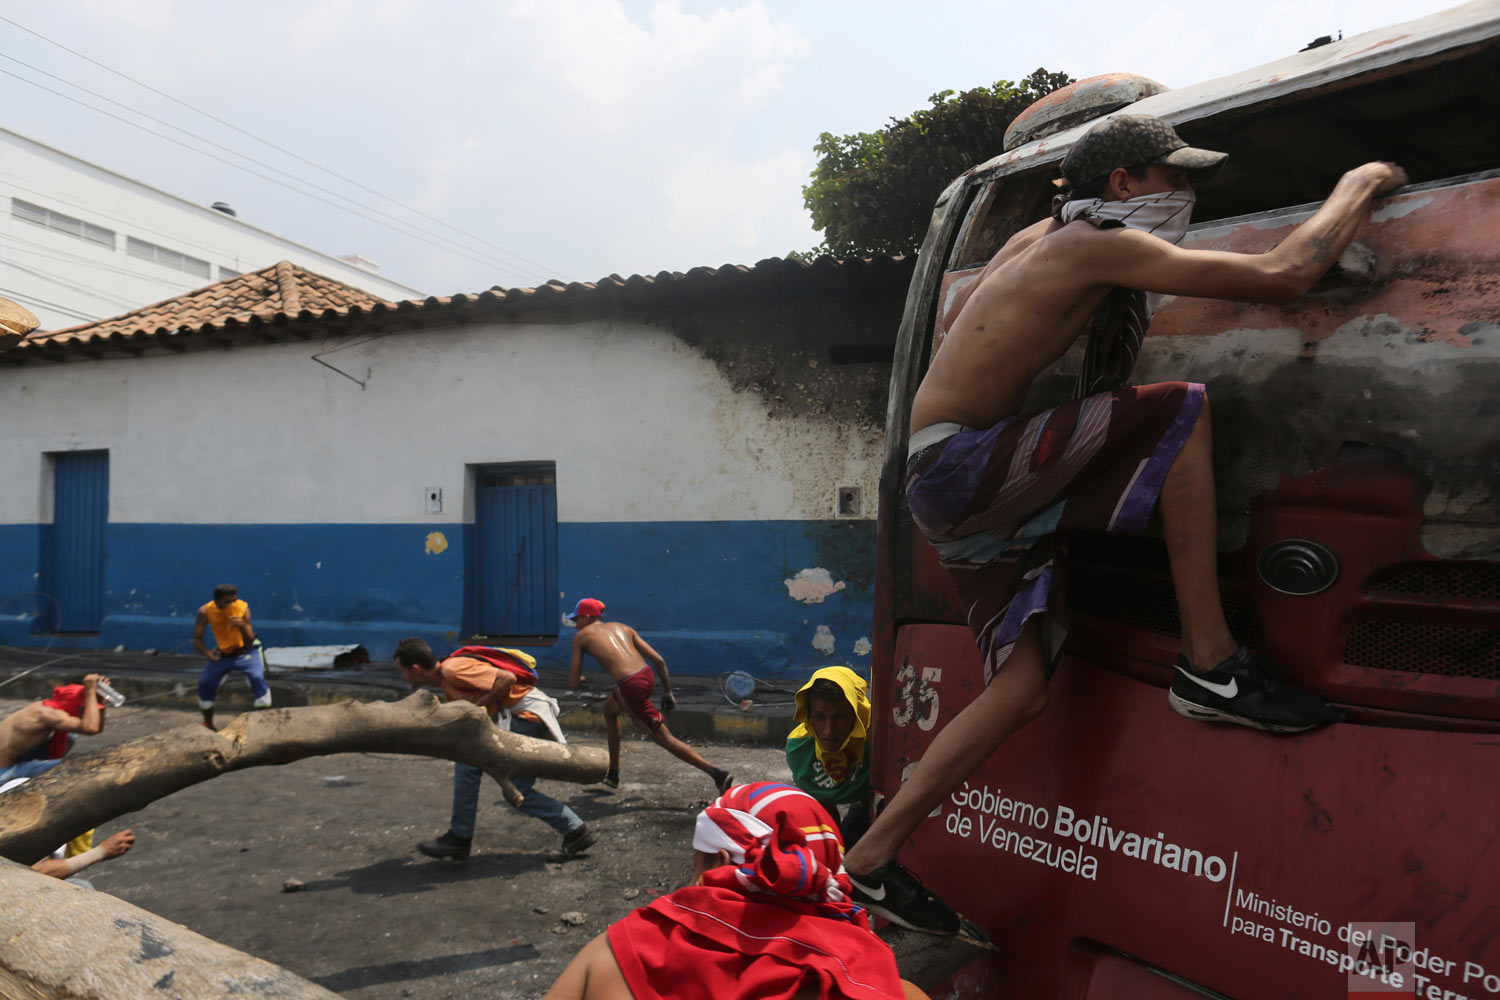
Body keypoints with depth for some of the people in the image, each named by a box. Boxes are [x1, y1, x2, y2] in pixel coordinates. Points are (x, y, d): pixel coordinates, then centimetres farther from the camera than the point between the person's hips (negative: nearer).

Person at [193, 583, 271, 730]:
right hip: (222, 654, 3)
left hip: (245, 651, -3)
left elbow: (249, 643, -28)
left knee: (258, 678, -25)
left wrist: (243, 627, -48)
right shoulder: (205, 612, -20)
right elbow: (197, 640, -13)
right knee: (204, 683, -2)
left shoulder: (242, 608, -25)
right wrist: (207, 652, -34)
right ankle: (208, 725, 23)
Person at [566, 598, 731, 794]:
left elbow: (573, 684, 8)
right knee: (609, 709, 32)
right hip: (648, 676, 7)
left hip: (630, 687, -7)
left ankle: (717, 774, -5)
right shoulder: (622, 627, 22)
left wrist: (578, 678, 32)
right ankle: (613, 774, 41)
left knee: (664, 738, 2)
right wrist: (667, 692, 21)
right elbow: (659, 660, 13)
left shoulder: (581, 636, 10)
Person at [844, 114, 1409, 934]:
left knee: (1022, 688, 3)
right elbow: (1283, 275, -17)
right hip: (958, 465, -9)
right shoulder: (1099, 245, -11)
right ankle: (1210, 665, -13)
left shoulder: (1040, 238, 17)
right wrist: (1359, 184, 1)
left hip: (962, 495, 9)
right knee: (1180, 412, -17)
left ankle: (872, 859, 9)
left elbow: (961, 309, 36)